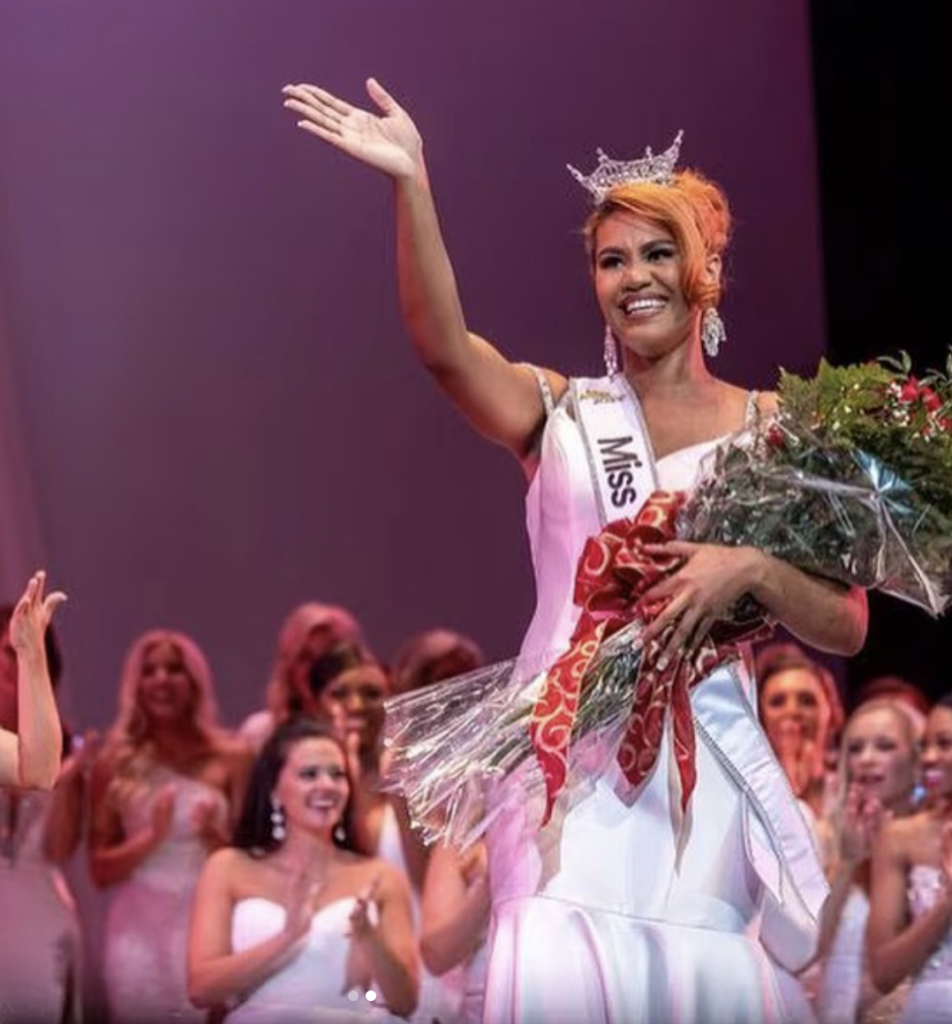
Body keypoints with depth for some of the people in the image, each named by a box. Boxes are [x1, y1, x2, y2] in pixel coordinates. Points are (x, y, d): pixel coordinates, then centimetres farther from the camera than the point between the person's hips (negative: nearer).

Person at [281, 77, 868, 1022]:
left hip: (706, 757, 0)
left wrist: (752, 570, -13)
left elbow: (847, 627, 6)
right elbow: (442, 344, -12)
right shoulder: (560, 413, 9)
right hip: (571, 754, 0)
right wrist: (410, 184, -23)